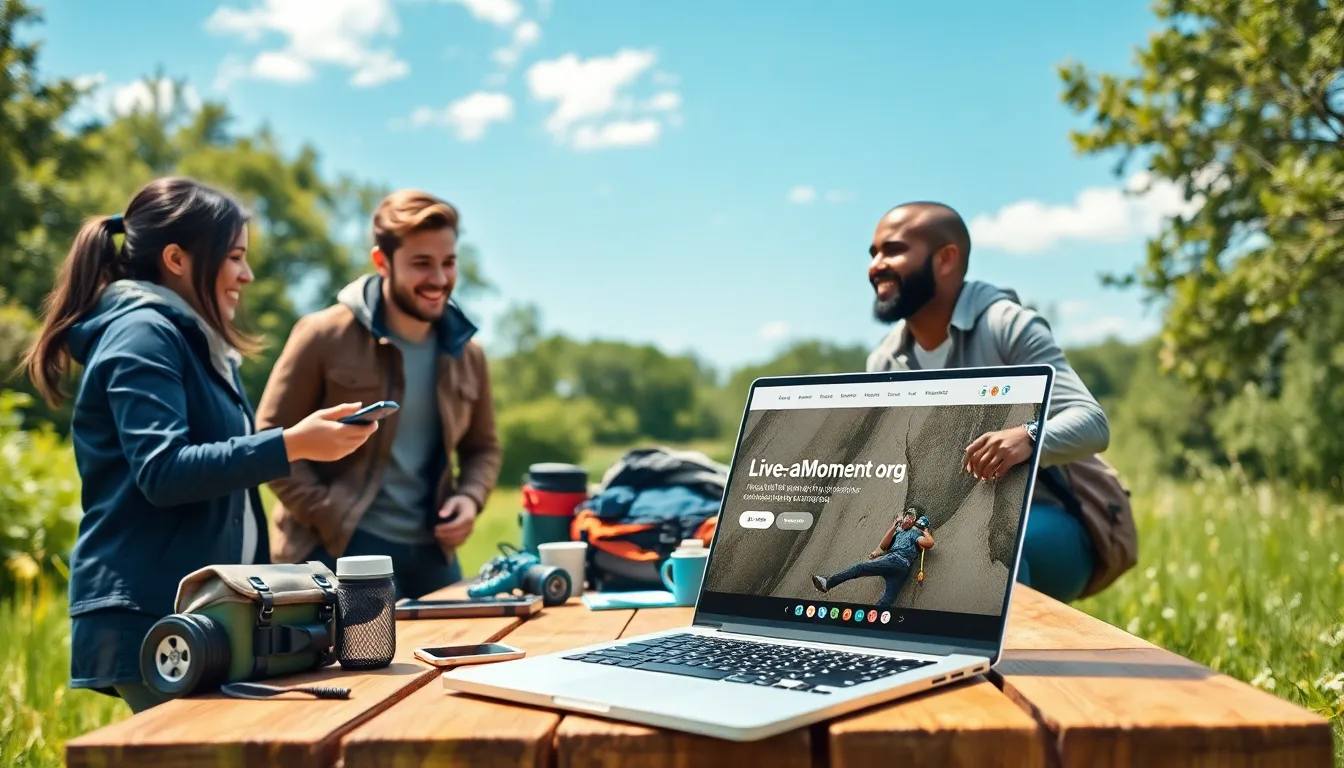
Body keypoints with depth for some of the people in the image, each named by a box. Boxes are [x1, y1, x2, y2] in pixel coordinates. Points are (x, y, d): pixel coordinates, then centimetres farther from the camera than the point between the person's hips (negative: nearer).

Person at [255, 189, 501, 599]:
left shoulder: (466, 352, 8)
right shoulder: (325, 336, -8)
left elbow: (482, 447, 19)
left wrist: (470, 497, -2)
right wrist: (329, 516, -15)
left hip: (431, 549, 6)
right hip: (339, 547, -5)